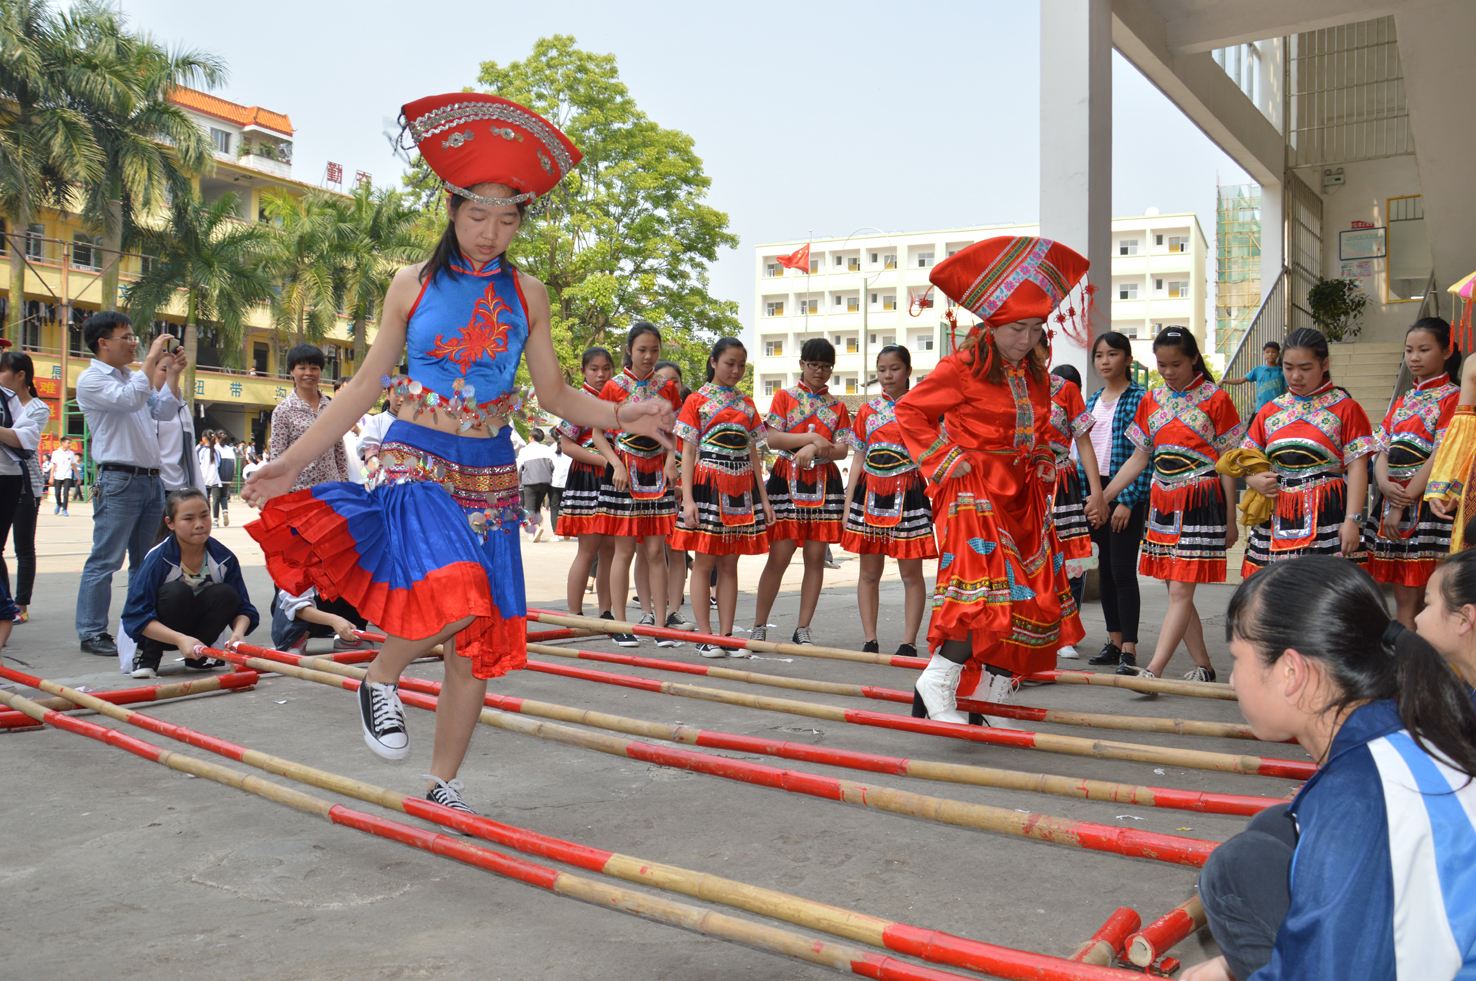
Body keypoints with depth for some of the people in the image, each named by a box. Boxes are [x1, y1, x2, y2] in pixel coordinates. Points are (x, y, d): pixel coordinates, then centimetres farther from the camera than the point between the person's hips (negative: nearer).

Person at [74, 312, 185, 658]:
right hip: (119, 480, -9)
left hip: (151, 479, 9)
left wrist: (173, 373, 9)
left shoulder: (134, 377, 18)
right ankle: (92, 633, -3)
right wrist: (153, 358, -17)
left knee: (146, 561, 13)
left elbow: (163, 412, 19)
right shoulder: (91, 379, -6)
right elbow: (130, 399, -23)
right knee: (105, 560, -7)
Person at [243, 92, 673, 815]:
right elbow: (366, 385, 4)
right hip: (416, 462, -3)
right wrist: (295, 458, -1)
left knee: (478, 642, 4)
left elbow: (553, 392, 10)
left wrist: (619, 417, -7)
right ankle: (381, 678, 2)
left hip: (490, 475, 3)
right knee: (453, 594, -30)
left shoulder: (525, 294, 7)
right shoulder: (413, 285, 1)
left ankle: (443, 786, 20)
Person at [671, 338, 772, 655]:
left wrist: (764, 498, 9)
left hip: (740, 488, 4)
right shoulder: (696, 401, 2)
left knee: (729, 564, 6)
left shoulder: (747, 404, 14)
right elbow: (688, 452, -2)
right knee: (704, 562, -2)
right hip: (707, 484, -4)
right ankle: (705, 636, 3)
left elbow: (754, 454, 15)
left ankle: (726, 635, 9)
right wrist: (688, 498, -12)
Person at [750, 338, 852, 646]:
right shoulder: (785, 397, 7)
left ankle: (802, 629, 10)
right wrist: (814, 438, -12)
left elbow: (842, 449, 4)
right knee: (779, 555, -6)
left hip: (824, 484, 3)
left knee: (816, 557, 3)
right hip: (787, 480, -3)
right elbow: (772, 439, -6)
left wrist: (814, 449, -14)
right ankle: (759, 626, 3)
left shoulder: (837, 406, 14)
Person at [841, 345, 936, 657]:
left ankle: (908, 643, 7)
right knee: (869, 572, 6)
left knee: (911, 573, 1)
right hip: (870, 494, 3)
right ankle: (870, 641, 13)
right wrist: (848, 502, 4)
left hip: (908, 496, -3)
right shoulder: (867, 410, 8)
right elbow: (858, 459, 10)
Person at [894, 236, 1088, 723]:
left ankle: (994, 697, 16)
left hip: (1024, 495, 8)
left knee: (1029, 593, 6)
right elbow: (909, 411, -5)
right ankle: (936, 681, -10)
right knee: (988, 588, -20)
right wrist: (944, 460, -11)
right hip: (975, 491, -8)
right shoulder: (962, 368, -11)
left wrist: (1044, 460, 13)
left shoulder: (1035, 375, 13)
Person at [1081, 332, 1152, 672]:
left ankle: (1129, 649, -5)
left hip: (1127, 493, -7)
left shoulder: (1140, 398, -8)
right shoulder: (1093, 400, 14)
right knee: (1104, 567, 11)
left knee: (1122, 569, -9)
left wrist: (1128, 500, -18)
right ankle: (1114, 642, 20)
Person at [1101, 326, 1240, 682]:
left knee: (1181, 591, -11)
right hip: (1163, 501, 6)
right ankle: (1203, 667, 21)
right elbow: (1139, 458, 12)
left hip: (1200, 502, -6)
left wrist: (1230, 519, -4)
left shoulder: (1215, 399, -4)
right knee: (1177, 591, 10)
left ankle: (1153, 670, -19)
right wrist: (1103, 496, 4)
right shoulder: (1151, 400, 10)